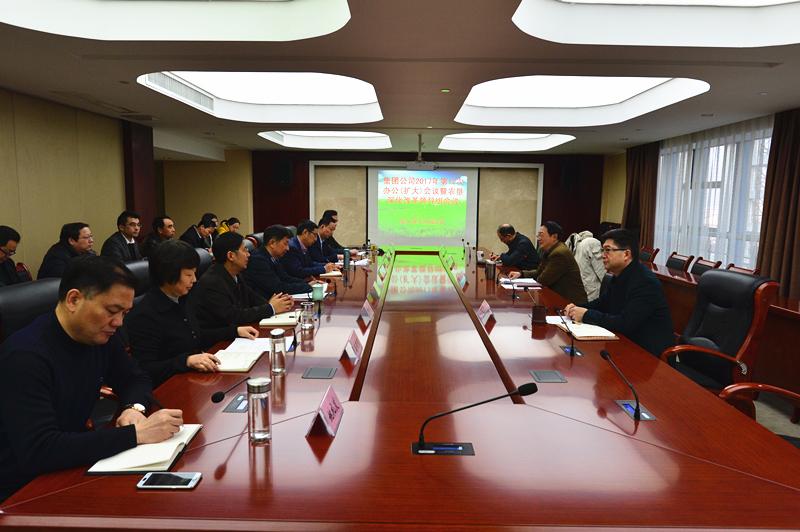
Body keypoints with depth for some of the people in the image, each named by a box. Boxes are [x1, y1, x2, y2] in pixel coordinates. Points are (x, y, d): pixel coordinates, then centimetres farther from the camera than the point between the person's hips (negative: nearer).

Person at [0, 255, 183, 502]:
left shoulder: (100, 336, -2)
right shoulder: (25, 355, -25)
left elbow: (136, 379, 11)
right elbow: (38, 452, -32)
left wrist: (135, 408, -11)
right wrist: (135, 434, -32)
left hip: (69, 467, 7)